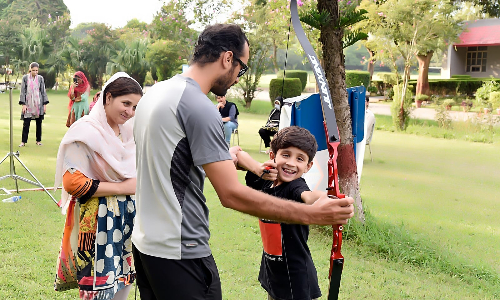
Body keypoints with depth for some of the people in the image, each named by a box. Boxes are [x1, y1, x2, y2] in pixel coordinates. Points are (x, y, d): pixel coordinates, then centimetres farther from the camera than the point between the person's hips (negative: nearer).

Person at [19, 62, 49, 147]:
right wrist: (23, 104, -5)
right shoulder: (25, 78, 1)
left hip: (38, 103, 1)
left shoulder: (40, 78, 5)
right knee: (26, 122, -5)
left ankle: (38, 140, 14)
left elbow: (43, 92, 8)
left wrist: (45, 104, 2)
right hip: (28, 103, -1)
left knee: (39, 122, 4)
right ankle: (23, 141, 2)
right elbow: (23, 91, 1)